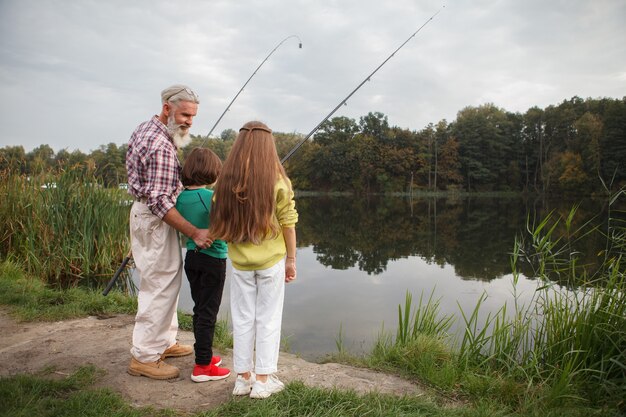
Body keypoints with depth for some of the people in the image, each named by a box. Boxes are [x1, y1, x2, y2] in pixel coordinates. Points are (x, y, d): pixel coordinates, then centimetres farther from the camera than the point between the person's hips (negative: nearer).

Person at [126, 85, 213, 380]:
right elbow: (159, 201, -28)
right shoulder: (161, 146, -23)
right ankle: (144, 357, 8)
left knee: (167, 281, 18)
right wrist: (194, 232, -29)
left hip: (142, 212, 11)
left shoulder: (144, 129, 9)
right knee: (160, 286, -3)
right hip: (155, 221, -11)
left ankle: (164, 341, 29)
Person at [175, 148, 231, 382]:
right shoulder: (213, 197, -19)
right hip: (213, 259, -7)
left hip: (191, 258, 7)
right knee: (208, 313, 2)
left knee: (199, 310, 17)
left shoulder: (181, 197, 1)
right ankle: (202, 367, 9)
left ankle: (204, 355, 30)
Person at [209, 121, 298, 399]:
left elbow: (220, 225, -2)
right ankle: (263, 379, 18)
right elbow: (288, 223, -7)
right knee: (268, 319, 9)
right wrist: (291, 259, 3)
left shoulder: (226, 181, -4)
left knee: (242, 319, 14)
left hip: (240, 261, 2)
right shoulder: (278, 181, -11)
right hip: (272, 260, -2)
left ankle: (243, 377, 25)